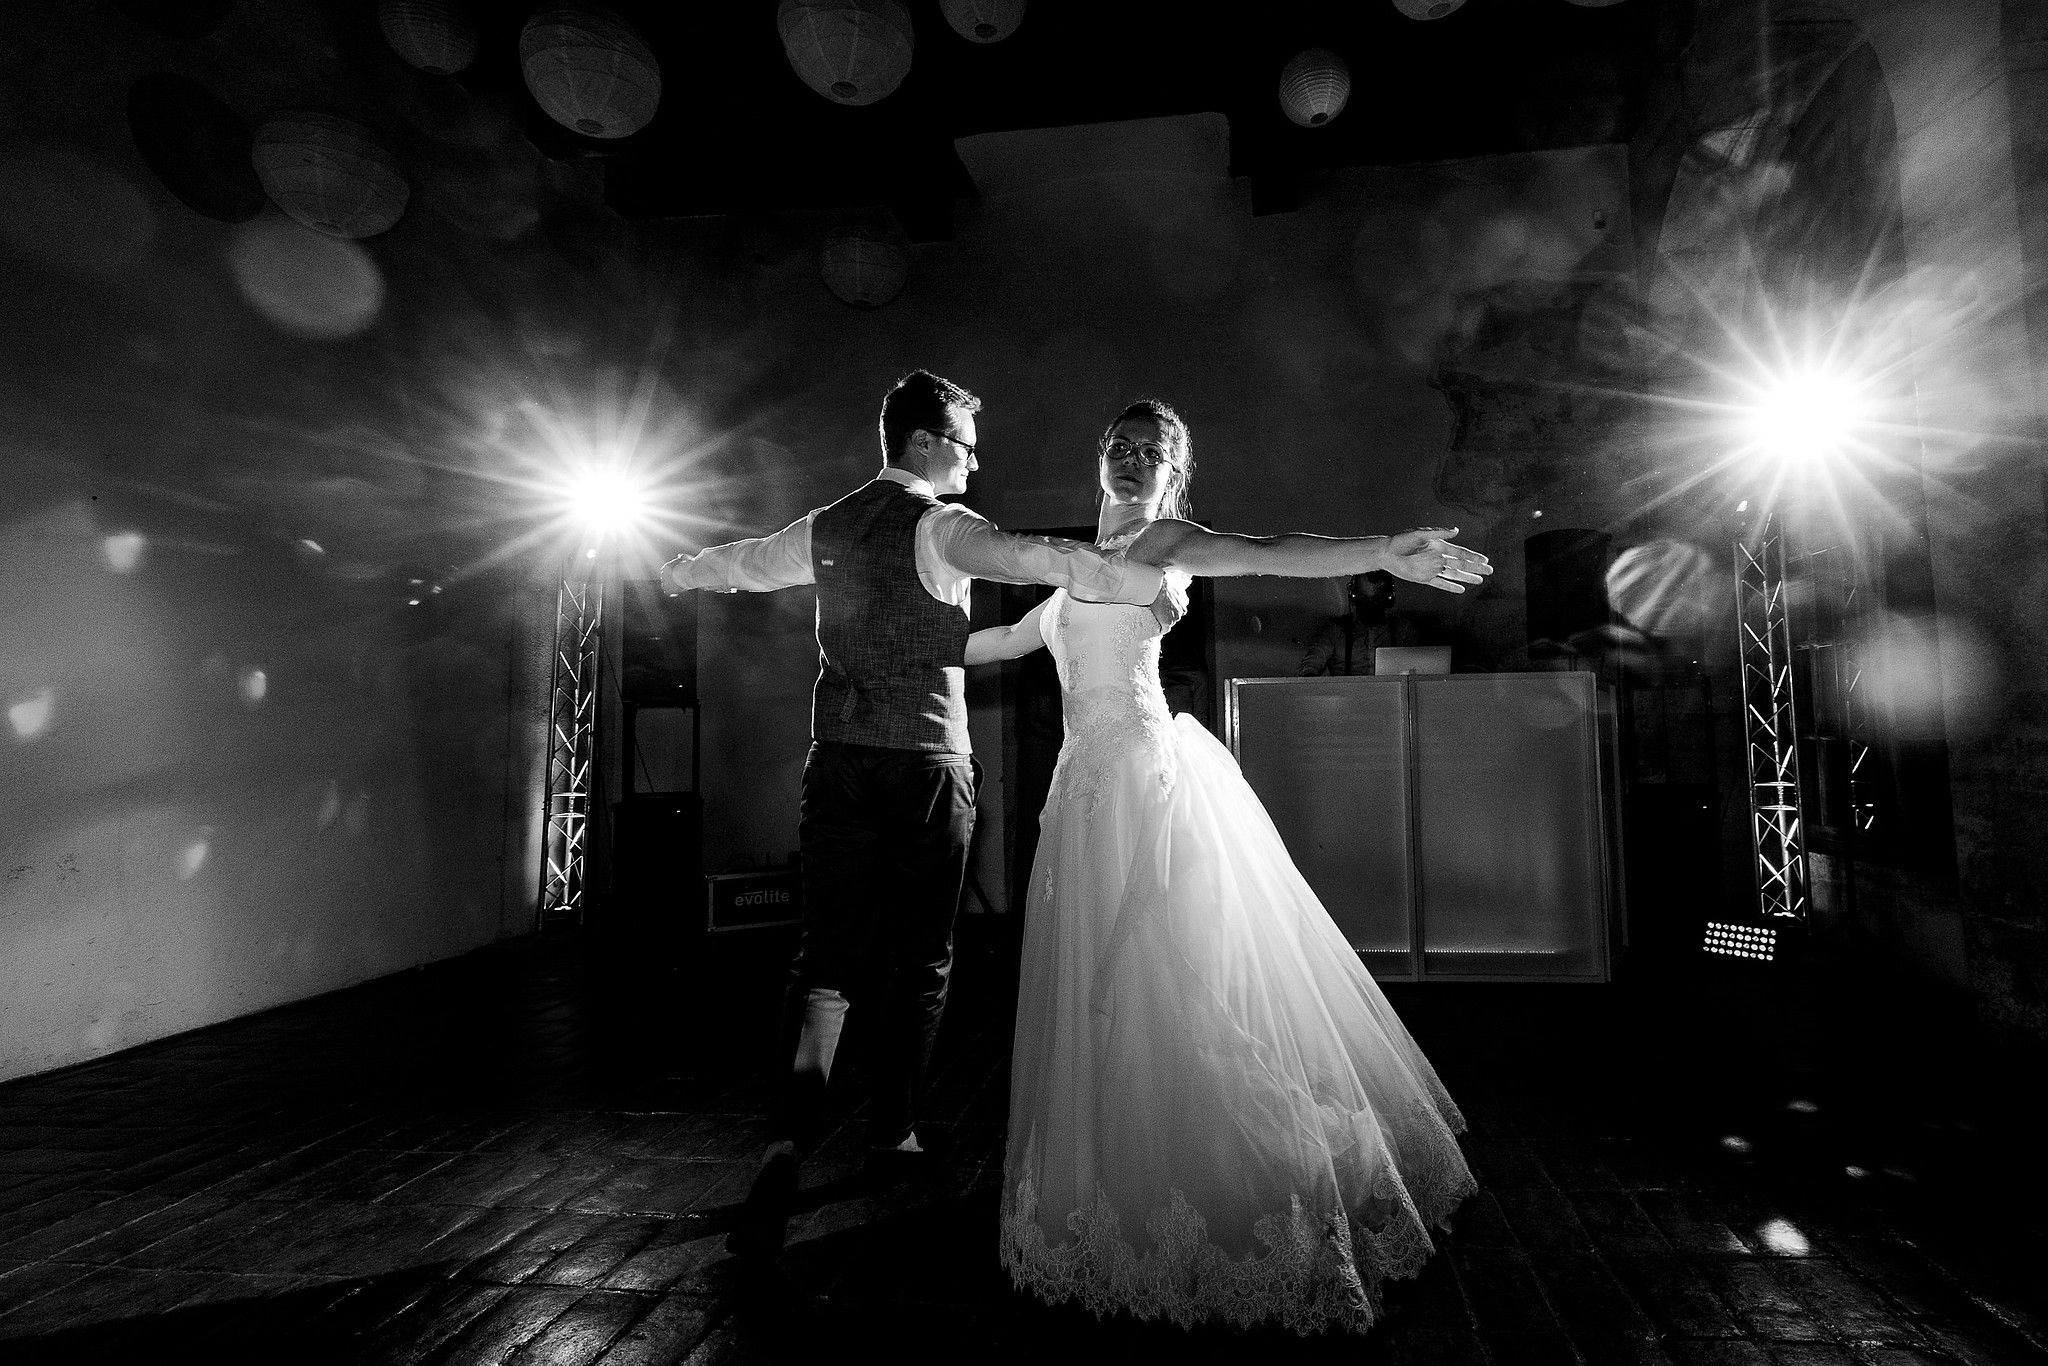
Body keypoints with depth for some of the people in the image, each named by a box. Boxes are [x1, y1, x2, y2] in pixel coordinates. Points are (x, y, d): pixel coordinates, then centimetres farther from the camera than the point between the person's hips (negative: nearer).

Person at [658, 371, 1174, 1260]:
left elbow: (742, 561, 28)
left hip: (838, 761, 5)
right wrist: (1156, 583, -14)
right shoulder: (939, 527, -7)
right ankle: (890, 1129, 28)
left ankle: (790, 1136, -9)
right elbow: (1044, 560, -22)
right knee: (919, 959, 12)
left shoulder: (824, 528, 12)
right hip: (926, 762, -5)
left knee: (827, 953, 7)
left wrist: (679, 573, 49)